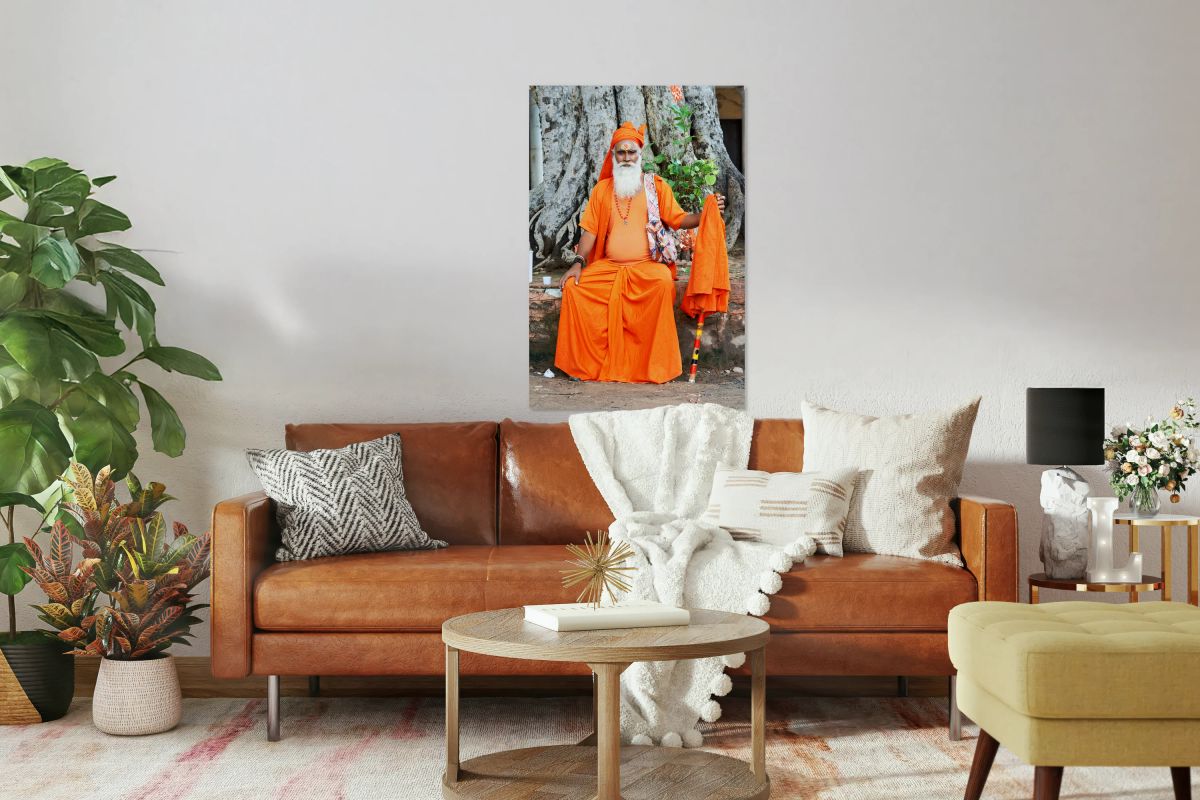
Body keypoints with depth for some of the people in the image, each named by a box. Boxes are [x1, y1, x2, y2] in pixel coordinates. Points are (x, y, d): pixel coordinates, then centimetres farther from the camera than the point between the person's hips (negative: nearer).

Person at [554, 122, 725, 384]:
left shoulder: (656, 186, 10)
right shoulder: (602, 189, 14)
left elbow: (678, 220, 5)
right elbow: (590, 230, 9)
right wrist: (578, 262, -5)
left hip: (646, 265, -2)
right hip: (609, 266, 3)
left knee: (664, 282, -36)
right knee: (573, 287, -22)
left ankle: (653, 366, -27)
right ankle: (588, 363, -15)